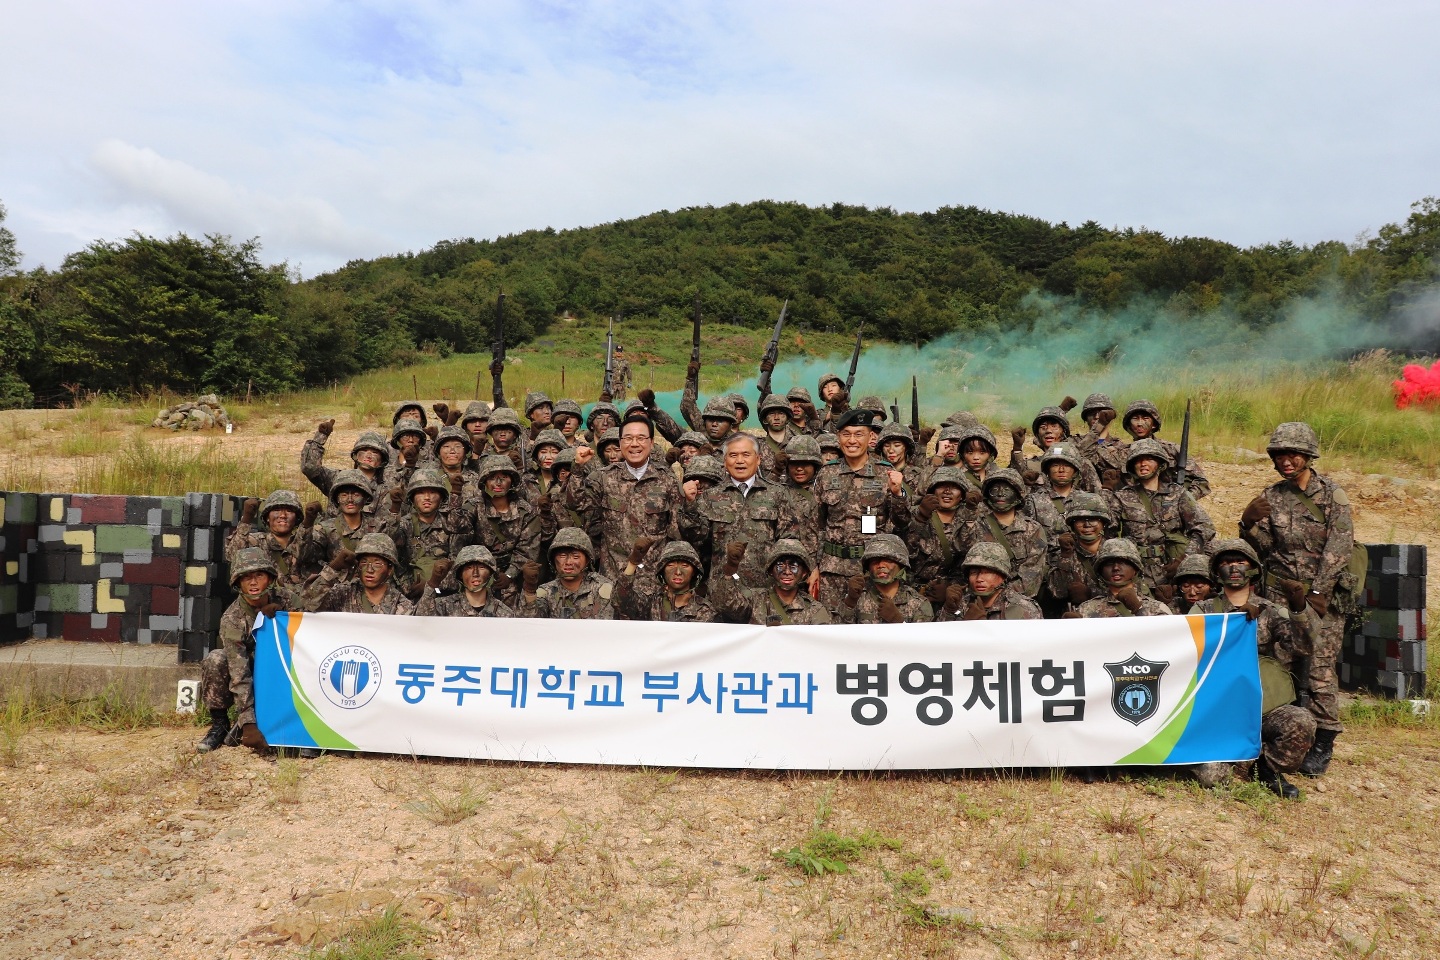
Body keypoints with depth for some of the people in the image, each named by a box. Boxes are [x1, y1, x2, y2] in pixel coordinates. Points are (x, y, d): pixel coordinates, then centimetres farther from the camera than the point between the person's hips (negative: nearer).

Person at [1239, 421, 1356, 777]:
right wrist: (1250, 525, -14)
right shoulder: (1271, 497, 7)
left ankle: (1323, 742, 2)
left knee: (1319, 665, -8)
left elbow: (1339, 547, -9)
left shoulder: (1332, 494, -2)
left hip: (1323, 593, -3)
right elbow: (1260, 548, 6)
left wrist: (1316, 593, -14)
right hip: (1278, 592, 3)